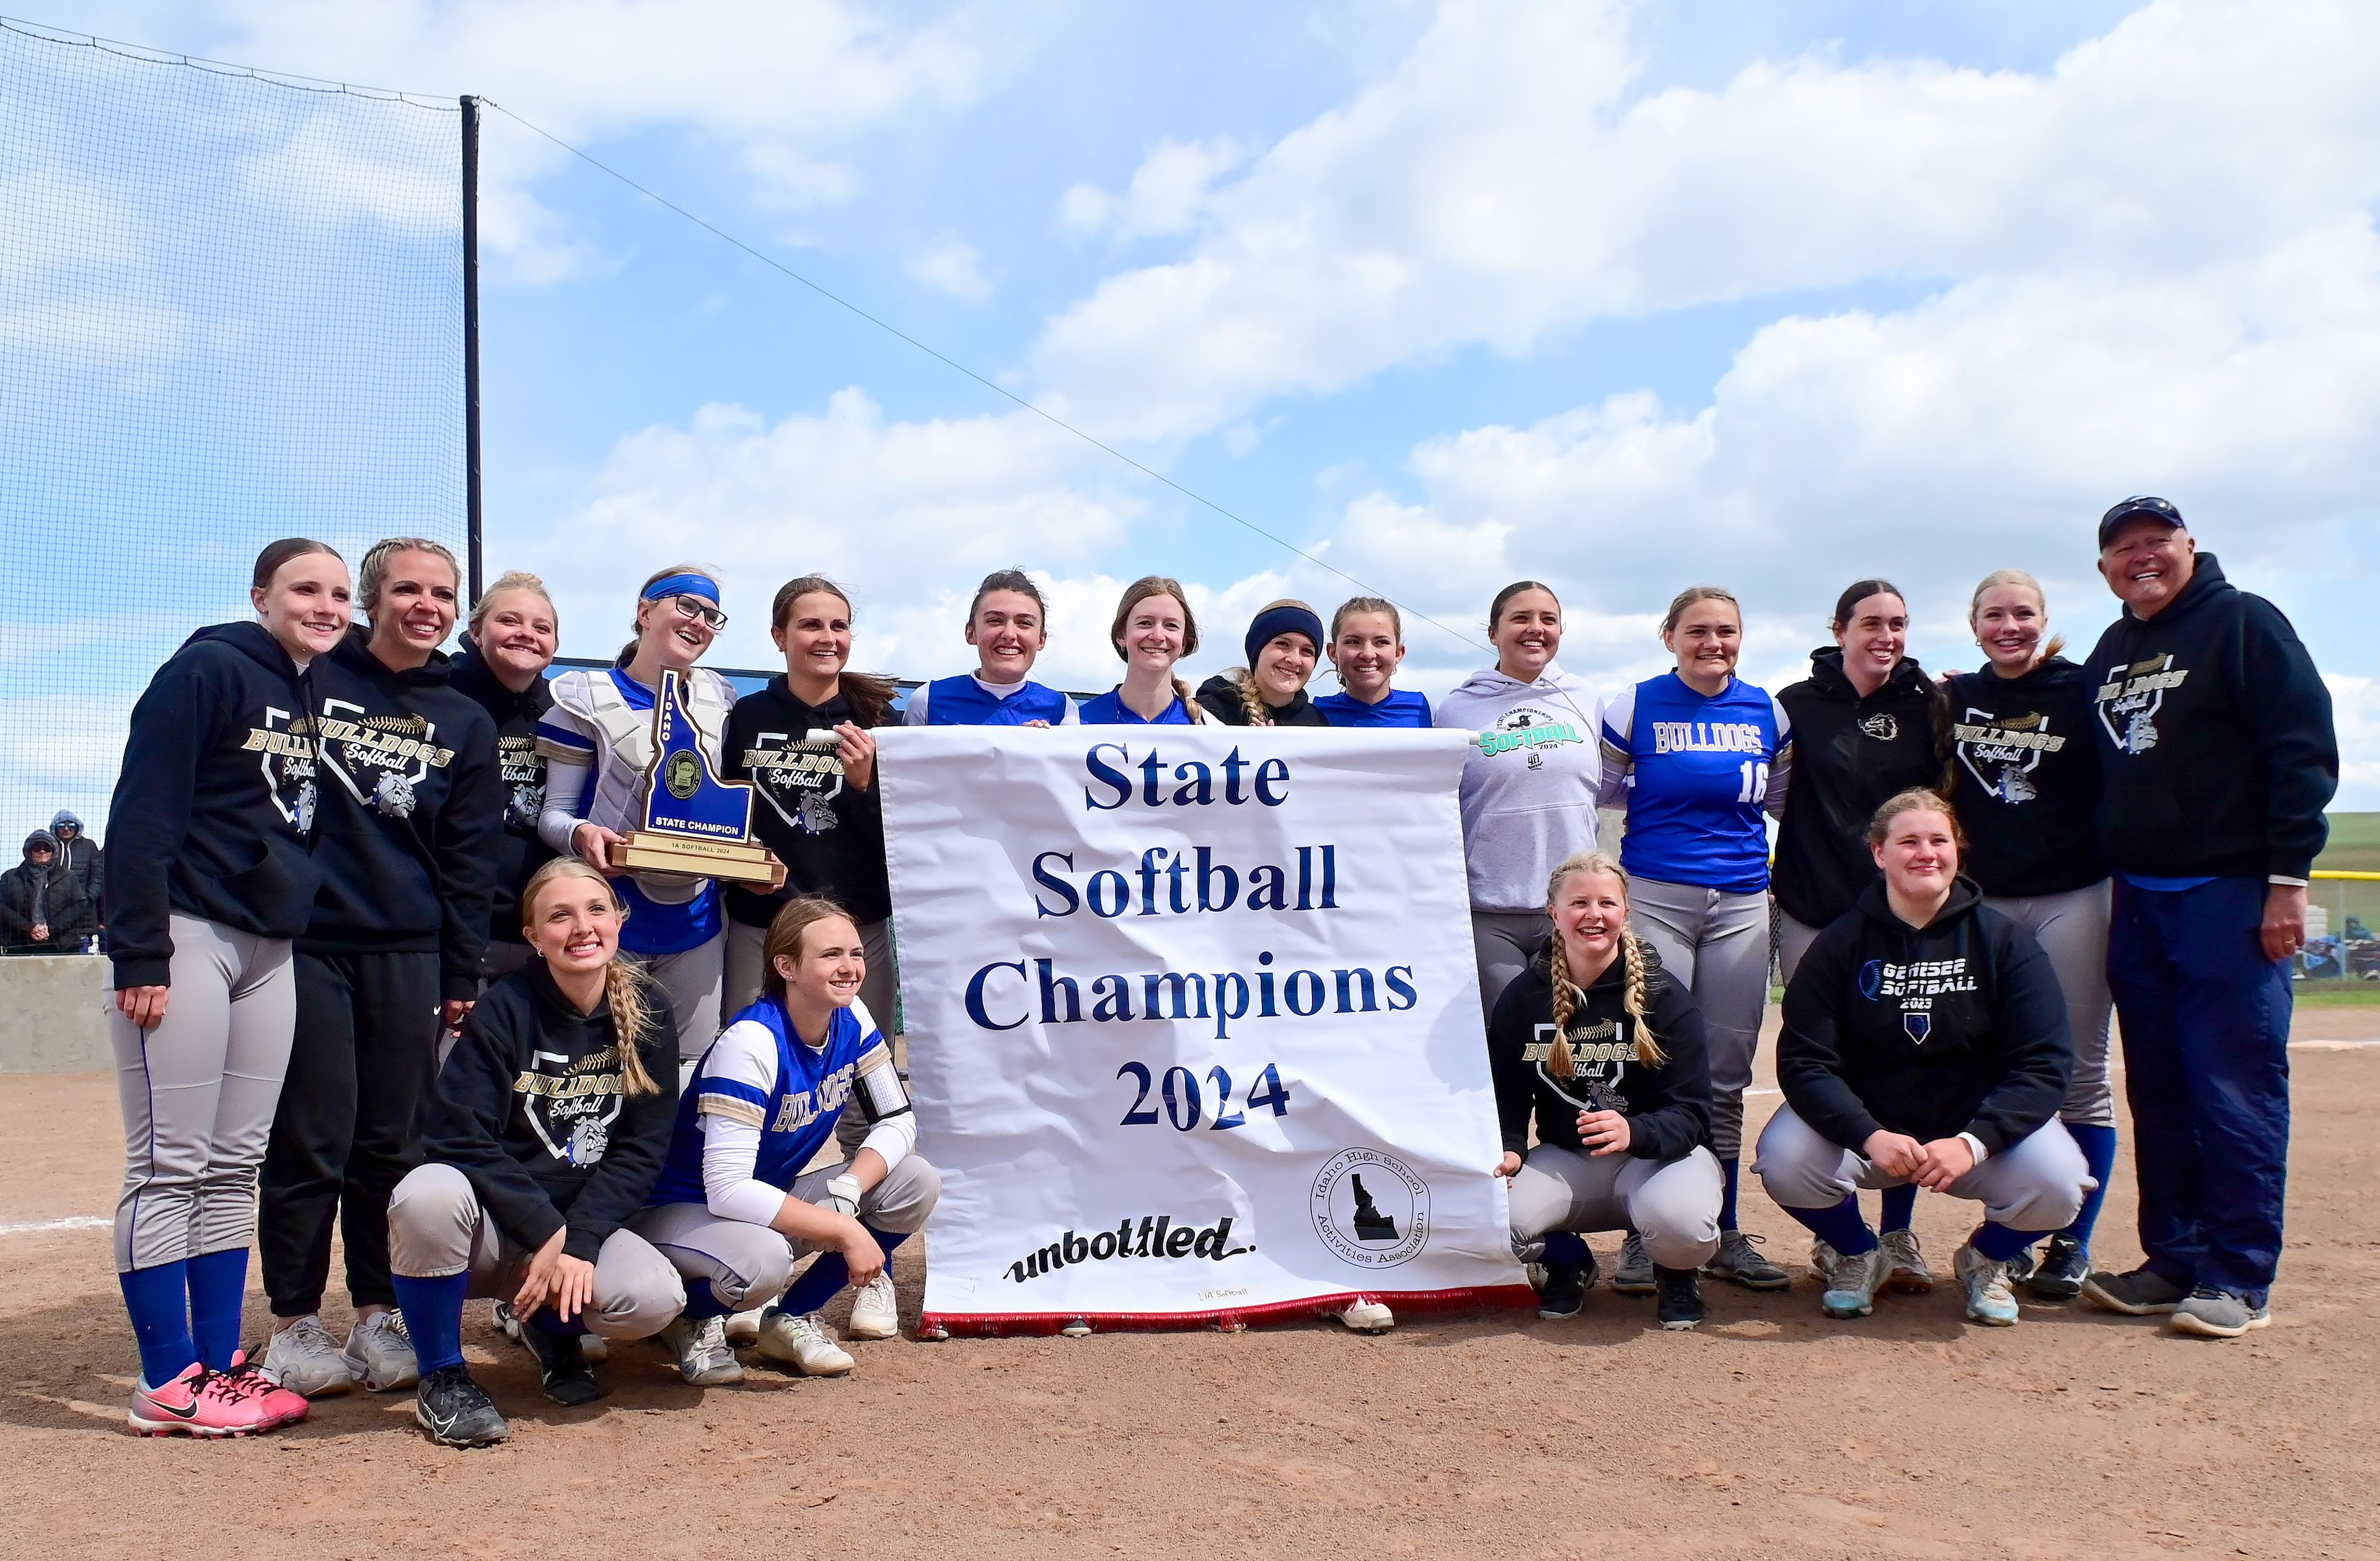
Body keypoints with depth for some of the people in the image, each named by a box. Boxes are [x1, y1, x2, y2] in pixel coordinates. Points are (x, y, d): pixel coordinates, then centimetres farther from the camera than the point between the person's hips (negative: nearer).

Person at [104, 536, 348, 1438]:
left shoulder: (323, 699, 15)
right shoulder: (209, 670, -7)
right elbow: (143, 815, -12)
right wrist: (140, 955, -18)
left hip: (272, 951, 8)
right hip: (188, 937, -7)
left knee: (235, 1166, 9)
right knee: (169, 1165, -3)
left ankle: (220, 1364, 15)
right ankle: (168, 1384, 3)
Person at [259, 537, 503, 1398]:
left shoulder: (466, 724, 11)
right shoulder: (312, 680, 3)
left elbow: (470, 859, 10)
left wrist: (460, 976, 5)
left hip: (409, 955, 3)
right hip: (306, 939, -2)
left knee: (394, 1142, 5)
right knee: (311, 1139, -2)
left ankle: (378, 1315, 17)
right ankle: (295, 1324, 10)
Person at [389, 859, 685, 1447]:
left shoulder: (646, 1014, -2)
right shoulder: (503, 1010, -10)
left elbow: (642, 1149, -5)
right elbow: (457, 1139, -16)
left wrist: (578, 1242, -18)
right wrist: (546, 1232, -22)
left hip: (584, 1224, 2)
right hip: (491, 1224, -2)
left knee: (655, 1298, -28)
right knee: (429, 1193, -36)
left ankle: (550, 1325, 10)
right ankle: (442, 1375, -11)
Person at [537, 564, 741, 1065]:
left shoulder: (718, 700, 9)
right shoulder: (587, 698, -4)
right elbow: (554, 812, -3)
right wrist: (581, 835, -25)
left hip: (695, 924, 4)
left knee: (693, 1069, 9)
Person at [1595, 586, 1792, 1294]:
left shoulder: (1767, 712, 8)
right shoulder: (1634, 707, 0)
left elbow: (1783, 800, 18)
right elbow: (1599, 789, 9)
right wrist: (1665, 798, 2)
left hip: (1742, 904, 3)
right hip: (1655, 898, -3)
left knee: (1727, 1075, 7)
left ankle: (1724, 1235, 17)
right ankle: (1643, 1235, 5)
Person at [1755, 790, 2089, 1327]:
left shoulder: (2005, 942, -5)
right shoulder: (1841, 944, -6)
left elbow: (2044, 1064, -12)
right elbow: (1804, 1062, -13)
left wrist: (1973, 1143, -28)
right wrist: (1871, 1136, -30)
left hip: (1978, 1128, 0)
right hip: (1863, 1126, 0)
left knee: (2057, 1184, -29)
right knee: (1785, 1162, -29)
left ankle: (1985, 1259, 9)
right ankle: (1857, 1253, 7)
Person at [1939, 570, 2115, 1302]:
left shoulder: (2079, 690, -3)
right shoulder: (1954, 697, 8)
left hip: (2072, 900, -4)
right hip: (1983, 903, 4)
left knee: (2079, 1073, 0)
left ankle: (2073, 1243, 9)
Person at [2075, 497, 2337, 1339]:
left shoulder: (2243, 622, -4)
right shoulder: (2110, 654, 17)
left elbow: (2304, 750, -10)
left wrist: (2287, 876, -16)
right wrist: (2107, 879, 14)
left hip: (2230, 893, -7)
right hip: (2137, 899, 7)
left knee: (2235, 1092, -5)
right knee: (2159, 1096, 10)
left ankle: (2239, 1279, 2)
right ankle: (2176, 1260, 18)